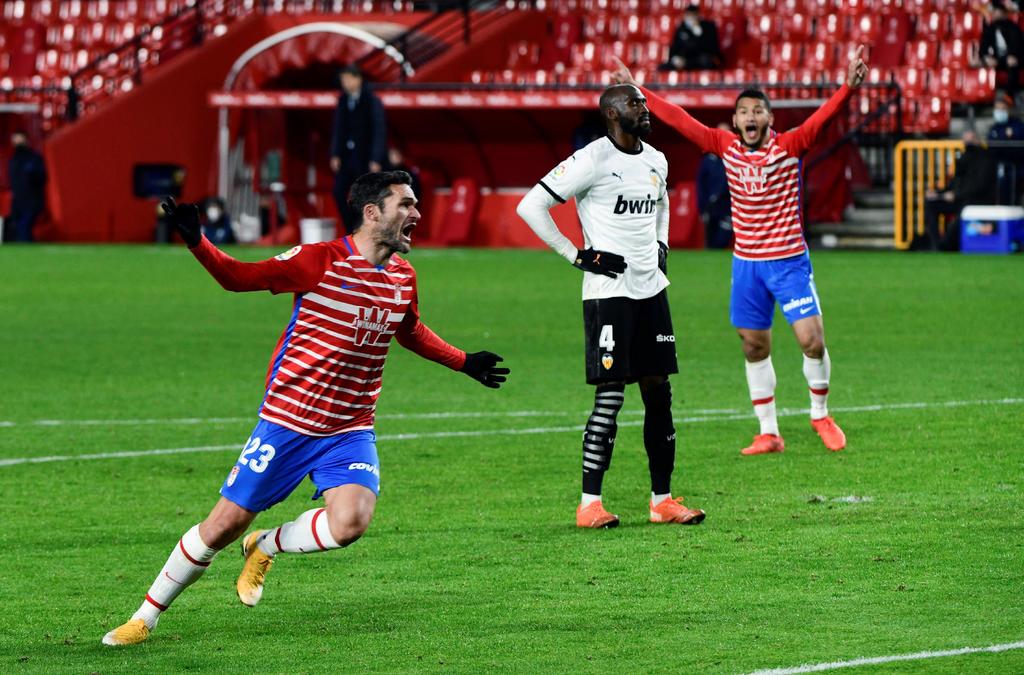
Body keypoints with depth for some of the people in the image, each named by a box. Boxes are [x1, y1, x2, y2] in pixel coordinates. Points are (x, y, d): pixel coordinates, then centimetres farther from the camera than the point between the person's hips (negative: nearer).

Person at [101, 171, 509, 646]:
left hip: (350, 432, 4)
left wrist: (464, 363, 30)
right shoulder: (321, 261, -13)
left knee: (350, 522, -23)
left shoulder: (403, 277, 5)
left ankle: (265, 547, 9)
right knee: (226, 524, -2)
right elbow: (238, 277, -6)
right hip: (287, 423, -4)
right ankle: (145, 617, 17)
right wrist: (196, 241, -21)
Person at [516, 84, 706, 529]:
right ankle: (589, 505, -4)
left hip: (651, 289, 7)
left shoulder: (656, 161, 11)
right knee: (610, 396, -9)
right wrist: (576, 255, -12)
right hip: (608, 289, -7)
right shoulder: (592, 160, -12)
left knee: (659, 392, 8)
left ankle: (662, 500, 15)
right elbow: (530, 206, -12)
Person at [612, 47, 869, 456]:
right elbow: (679, 120, 5)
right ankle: (768, 433, 17)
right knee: (754, 348, 7)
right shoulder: (726, 147, 0)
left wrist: (849, 88, -40)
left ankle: (820, 415, 12)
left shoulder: (789, 146, -9)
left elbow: (823, 116, -24)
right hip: (746, 264, 3)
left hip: (789, 261, -3)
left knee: (812, 340, -11)